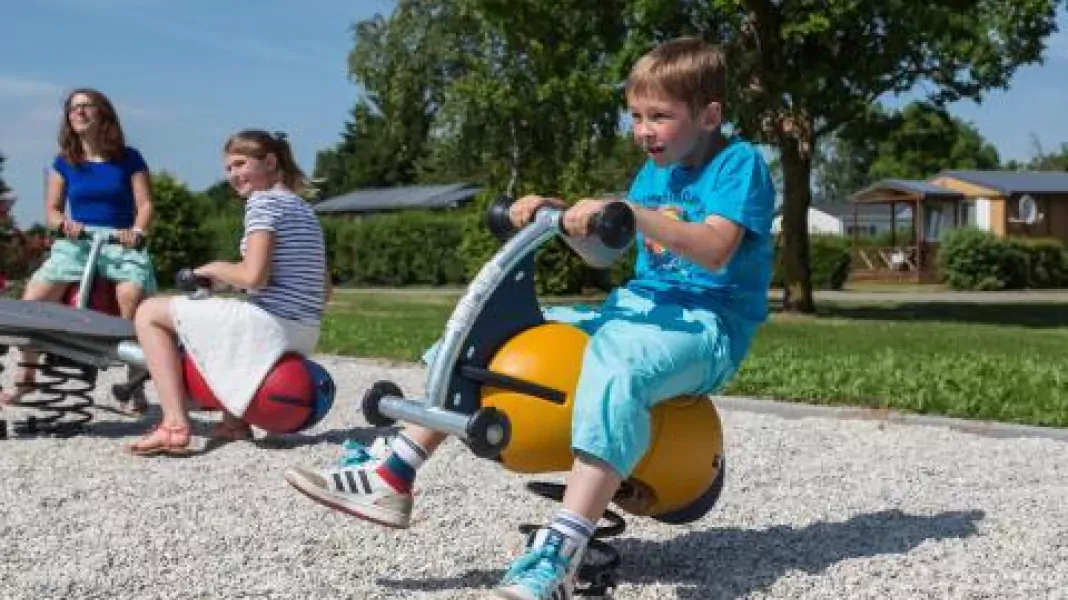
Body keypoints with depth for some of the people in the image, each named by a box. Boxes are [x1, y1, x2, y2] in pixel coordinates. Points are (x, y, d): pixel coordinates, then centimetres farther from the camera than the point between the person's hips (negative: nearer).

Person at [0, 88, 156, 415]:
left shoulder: (128, 159, 5)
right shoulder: (64, 162, 12)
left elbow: (145, 204, 1)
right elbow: (51, 209, 12)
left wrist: (136, 231, -20)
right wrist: (64, 222, -11)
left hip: (121, 244, -3)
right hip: (76, 243, 3)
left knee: (134, 307, -30)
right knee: (31, 300, -18)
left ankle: (136, 388, -17)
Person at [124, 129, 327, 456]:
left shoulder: (263, 200, -8)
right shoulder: (304, 208, 18)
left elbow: (253, 276, -21)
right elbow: (322, 291, 18)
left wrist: (215, 269, -1)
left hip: (270, 324, -9)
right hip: (306, 333, 9)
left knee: (150, 312, 4)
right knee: (215, 321, 37)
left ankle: (174, 426, -9)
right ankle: (235, 421, 26)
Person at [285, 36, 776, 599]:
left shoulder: (740, 162, -9)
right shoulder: (655, 170, 16)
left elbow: (715, 251, -25)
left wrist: (628, 212, -35)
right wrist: (552, 208, 1)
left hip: (709, 324, -8)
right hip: (635, 303, 9)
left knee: (615, 359, -43)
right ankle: (390, 476, -3)